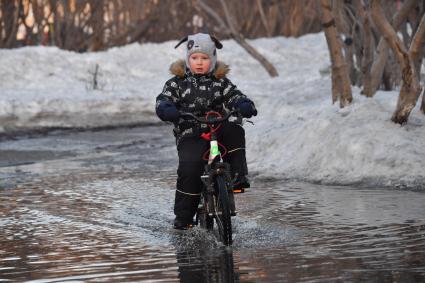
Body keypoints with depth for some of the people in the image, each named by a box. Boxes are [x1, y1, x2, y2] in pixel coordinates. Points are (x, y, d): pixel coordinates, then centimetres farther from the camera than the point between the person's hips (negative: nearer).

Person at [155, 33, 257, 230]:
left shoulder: (220, 82, 12)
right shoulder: (178, 83, 8)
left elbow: (235, 96, 0)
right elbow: (163, 101, -4)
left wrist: (245, 106, -24)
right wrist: (170, 112, -28)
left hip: (217, 130, 2)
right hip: (190, 135, -2)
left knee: (235, 132, -30)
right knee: (189, 169, -25)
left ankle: (238, 176, -26)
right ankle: (183, 217, -12)